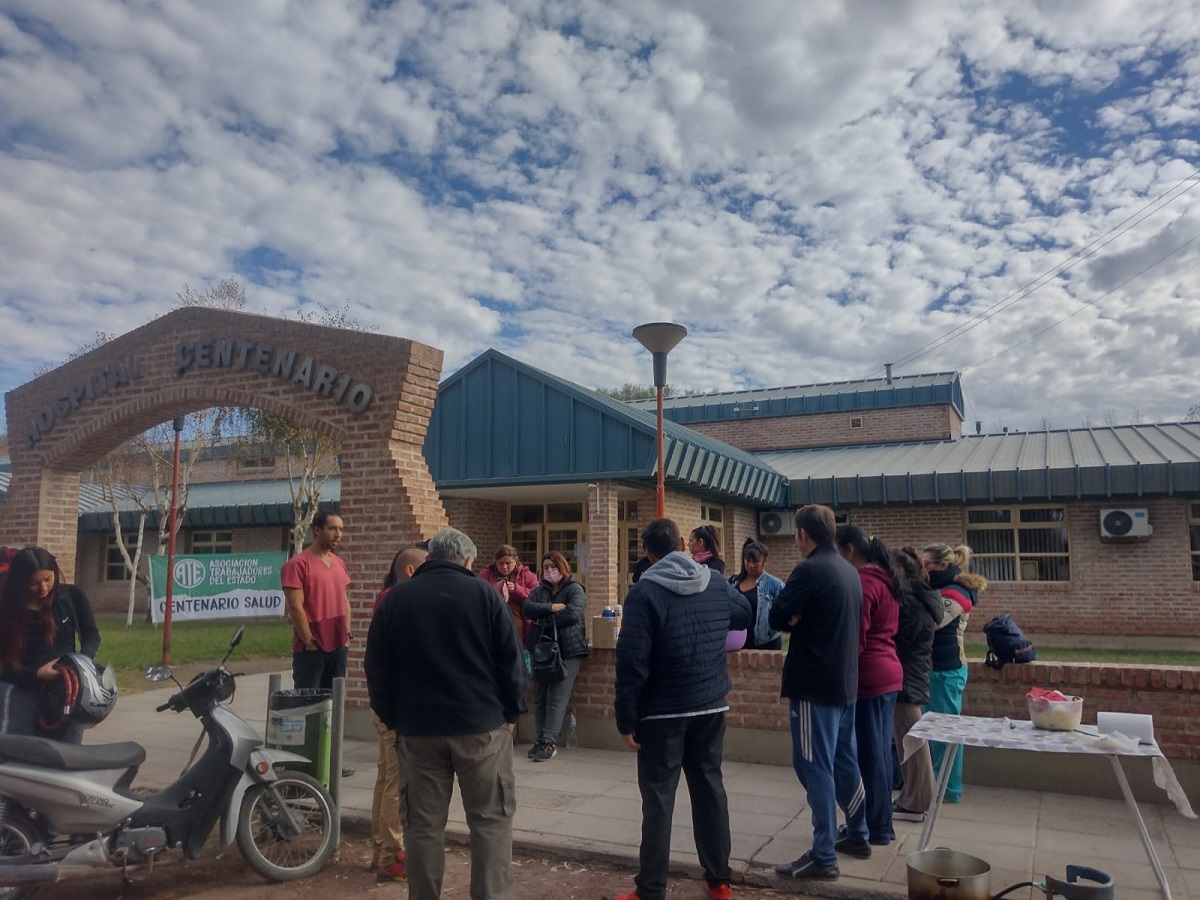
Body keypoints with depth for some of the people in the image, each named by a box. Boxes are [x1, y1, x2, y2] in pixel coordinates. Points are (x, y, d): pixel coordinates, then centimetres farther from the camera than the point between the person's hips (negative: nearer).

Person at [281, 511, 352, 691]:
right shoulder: (298, 564, -10)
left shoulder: (339, 563, 13)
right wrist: (309, 642, -13)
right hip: (310, 648, -7)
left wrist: (347, 634, 8)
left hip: (338, 646, 7)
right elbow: (295, 607, -14)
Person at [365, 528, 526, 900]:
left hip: (417, 728, 3)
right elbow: (511, 660, -3)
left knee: (423, 825, 10)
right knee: (491, 820, 7)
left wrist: (391, 718, 14)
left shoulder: (395, 598, 6)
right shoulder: (483, 593, -3)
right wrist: (512, 712, 6)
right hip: (482, 725, -2)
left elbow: (376, 667, 8)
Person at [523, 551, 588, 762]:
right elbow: (528, 608, -2)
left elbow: (573, 614, -16)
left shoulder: (574, 589, -1)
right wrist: (551, 608, -16)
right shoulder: (539, 590, 15)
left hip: (567, 650, -5)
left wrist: (544, 622, -8)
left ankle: (550, 741, -5)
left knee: (557, 697, -8)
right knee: (540, 696, 6)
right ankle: (541, 738, 13)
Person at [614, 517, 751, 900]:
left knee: (658, 799, 3)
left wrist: (626, 719, -11)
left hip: (663, 711, -5)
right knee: (710, 788, 15)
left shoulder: (645, 592, -14)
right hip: (711, 705, 5)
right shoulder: (717, 583, 1)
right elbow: (745, 616, 22)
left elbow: (632, 662, -18)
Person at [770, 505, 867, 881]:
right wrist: (806, 619, 3)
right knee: (844, 761, 19)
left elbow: (777, 618, -16)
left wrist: (796, 619, 2)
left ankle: (823, 856, 2)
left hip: (814, 683, -9)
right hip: (845, 679, 9)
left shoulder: (809, 570, -17)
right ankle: (857, 835, 31)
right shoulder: (849, 571, 11)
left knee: (814, 766, -3)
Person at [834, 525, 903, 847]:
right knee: (881, 750, 15)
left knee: (869, 753, 0)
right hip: (889, 673, 9)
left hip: (868, 677, -9)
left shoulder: (861, 582, -16)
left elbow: (855, 639, -18)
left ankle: (876, 828, 10)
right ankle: (882, 824, 24)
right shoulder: (884, 579, 13)